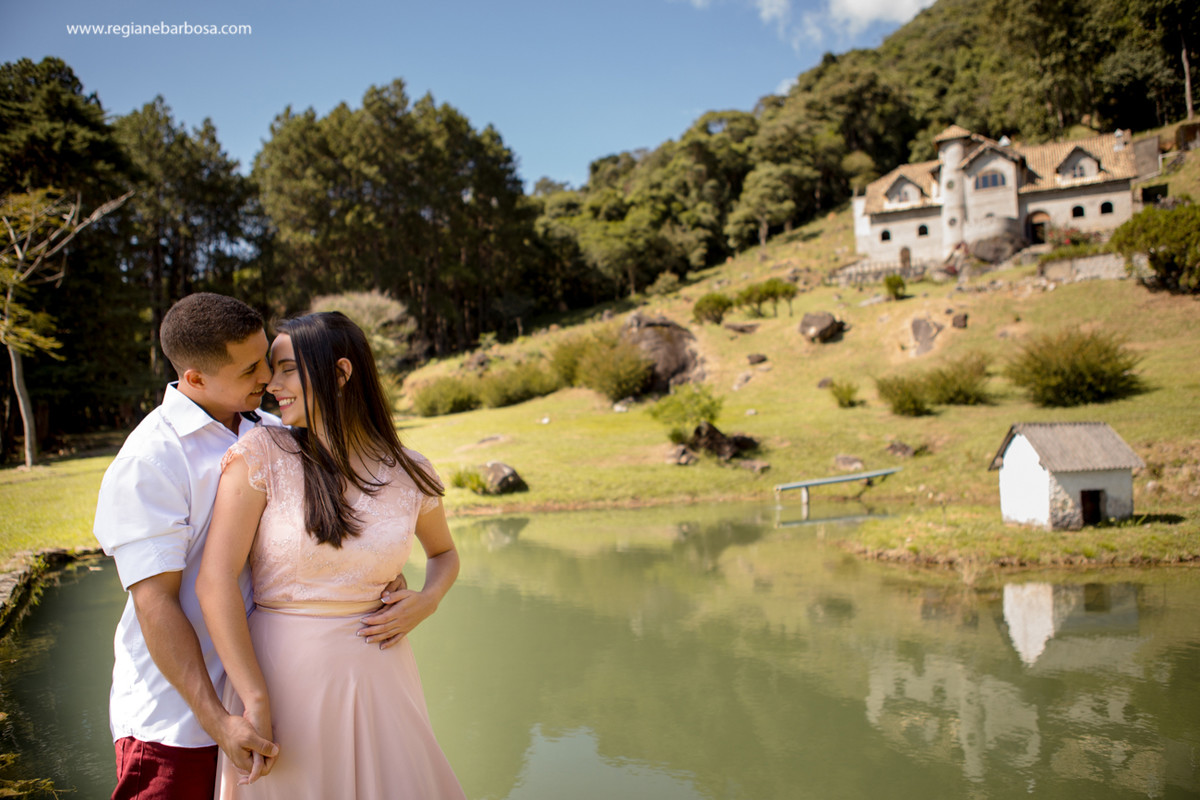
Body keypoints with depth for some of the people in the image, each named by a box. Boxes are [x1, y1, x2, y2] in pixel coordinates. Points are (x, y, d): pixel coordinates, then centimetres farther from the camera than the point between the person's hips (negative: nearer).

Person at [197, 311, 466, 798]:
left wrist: (428, 599, -3)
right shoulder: (261, 453, -9)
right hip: (280, 673, -2)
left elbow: (444, 552, 18)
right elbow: (215, 582, -13)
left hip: (378, 677, 3)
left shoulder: (409, 475, 0)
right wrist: (256, 702, -15)